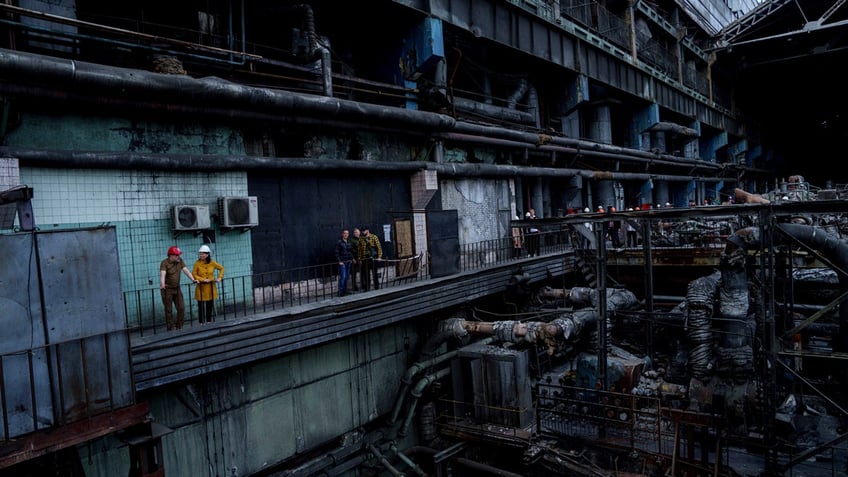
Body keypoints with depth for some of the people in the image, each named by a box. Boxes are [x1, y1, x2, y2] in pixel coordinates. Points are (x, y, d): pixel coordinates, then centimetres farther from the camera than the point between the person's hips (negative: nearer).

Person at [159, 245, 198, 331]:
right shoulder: (164, 263, -17)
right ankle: (171, 329, 9)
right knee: (169, 310, 2)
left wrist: (193, 279, -21)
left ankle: (179, 327, 17)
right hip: (167, 289, -5)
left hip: (177, 288, 5)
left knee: (181, 308, 4)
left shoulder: (180, 261, 0)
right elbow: (162, 274, -32)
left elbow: (186, 270, -7)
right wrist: (162, 284, -50)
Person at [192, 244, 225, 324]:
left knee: (210, 305, 10)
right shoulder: (197, 263, -7)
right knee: (201, 306, 0)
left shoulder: (212, 263, 0)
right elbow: (194, 274, -7)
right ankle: (201, 322, 9)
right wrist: (202, 279, -17)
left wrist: (219, 278, 2)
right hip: (201, 288, -2)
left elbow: (221, 268, 12)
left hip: (211, 288, 2)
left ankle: (210, 321, 22)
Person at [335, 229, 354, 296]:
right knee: (343, 277, -11)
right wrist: (339, 261, -15)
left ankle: (345, 290, 18)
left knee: (347, 276, 9)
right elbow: (337, 253, -9)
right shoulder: (339, 242, -6)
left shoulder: (349, 243, 12)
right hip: (342, 262, -7)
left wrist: (352, 258, 7)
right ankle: (340, 292, -8)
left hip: (348, 261, 7)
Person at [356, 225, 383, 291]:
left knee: (374, 273, 1)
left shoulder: (374, 237, 0)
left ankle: (376, 288, 9)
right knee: (366, 274, 8)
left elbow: (379, 247, -2)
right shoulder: (361, 239, 7)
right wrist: (359, 259, 6)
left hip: (373, 258, -3)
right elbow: (359, 249, 9)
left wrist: (379, 256, -9)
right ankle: (366, 288, 17)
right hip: (365, 259, 3)